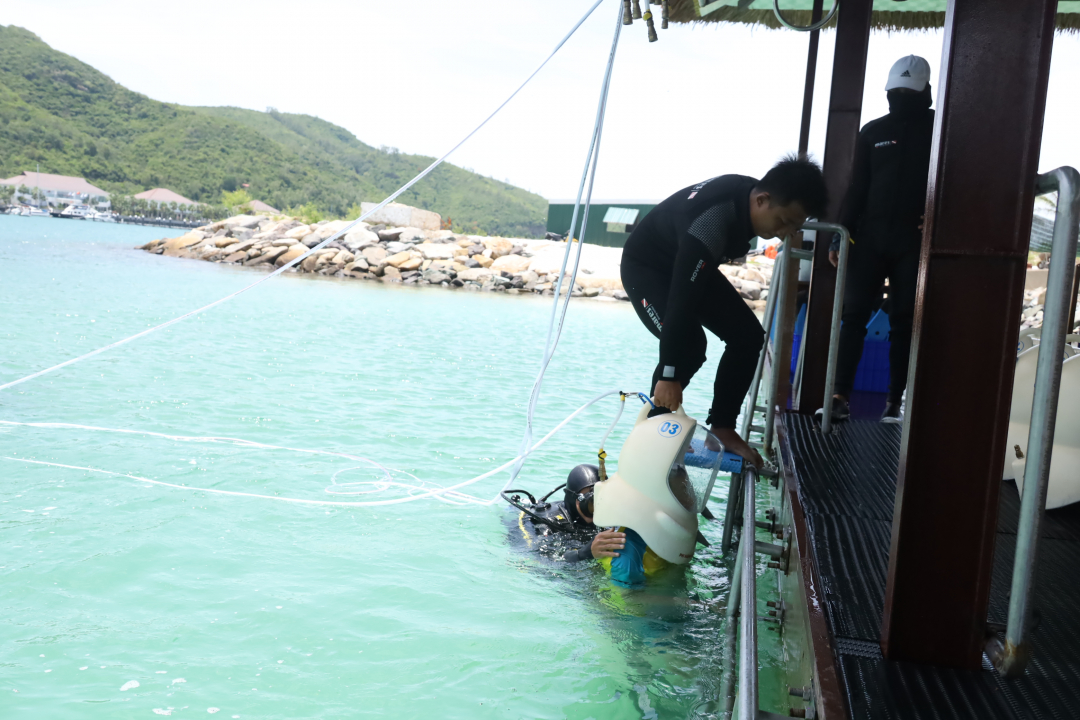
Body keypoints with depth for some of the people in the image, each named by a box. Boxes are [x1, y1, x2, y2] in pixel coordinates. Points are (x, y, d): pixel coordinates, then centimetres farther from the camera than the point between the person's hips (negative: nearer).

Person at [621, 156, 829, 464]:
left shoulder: (748, 197, -15)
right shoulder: (711, 223, -40)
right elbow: (681, 300, -40)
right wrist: (669, 376, -39)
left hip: (691, 266, 8)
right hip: (646, 266, -8)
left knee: (748, 335, -2)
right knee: (689, 346, -27)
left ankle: (722, 427, 8)